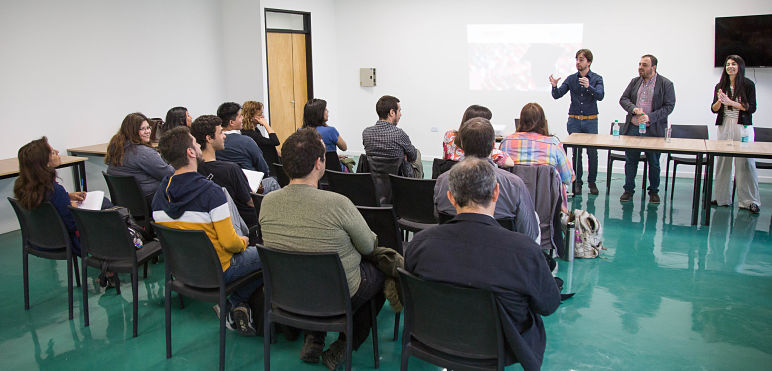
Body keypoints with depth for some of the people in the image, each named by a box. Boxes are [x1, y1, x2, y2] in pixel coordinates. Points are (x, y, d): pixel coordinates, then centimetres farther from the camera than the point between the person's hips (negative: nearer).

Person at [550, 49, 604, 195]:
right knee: (576, 153, 2)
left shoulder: (596, 78, 0)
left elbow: (600, 96, -16)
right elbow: (557, 95, 0)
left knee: (592, 153, -2)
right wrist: (554, 86, -21)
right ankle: (577, 182, 12)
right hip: (574, 121, 2)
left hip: (590, 121, -1)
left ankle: (592, 182, 12)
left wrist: (588, 87, -34)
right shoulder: (571, 79, 7)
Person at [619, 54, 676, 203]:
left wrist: (650, 117, -19)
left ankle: (654, 191, 22)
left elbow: (669, 106, -7)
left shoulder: (666, 84, -3)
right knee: (630, 161, 8)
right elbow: (623, 99, 8)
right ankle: (628, 189, 20)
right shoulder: (634, 82, 10)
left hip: (653, 130, -3)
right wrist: (633, 109, -13)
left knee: (654, 163, 8)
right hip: (632, 128, 3)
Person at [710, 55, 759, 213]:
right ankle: (722, 198, 12)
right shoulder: (720, 86, 10)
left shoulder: (748, 85, 1)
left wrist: (731, 102, -14)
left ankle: (750, 201, -2)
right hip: (724, 126, 3)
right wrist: (720, 101, -13)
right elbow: (714, 109, 7)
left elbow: (751, 108, -5)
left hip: (742, 127, -3)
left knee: (746, 163, -6)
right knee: (722, 162, 4)